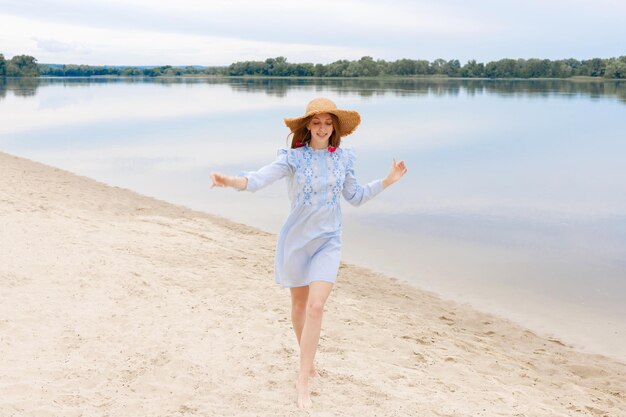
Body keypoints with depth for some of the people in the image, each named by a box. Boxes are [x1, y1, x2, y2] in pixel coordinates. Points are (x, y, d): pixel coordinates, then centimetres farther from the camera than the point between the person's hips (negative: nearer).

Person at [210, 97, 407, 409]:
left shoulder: (343, 158, -1)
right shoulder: (293, 157, -12)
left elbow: (356, 197, 12)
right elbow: (261, 177, -27)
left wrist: (388, 180, 3)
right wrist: (232, 181, -46)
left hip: (328, 241, 1)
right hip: (296, 239, -1)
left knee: (316, 306, -12)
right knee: (299, 303, 14)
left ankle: (303, 382, -4)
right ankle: (308, 362, 39)